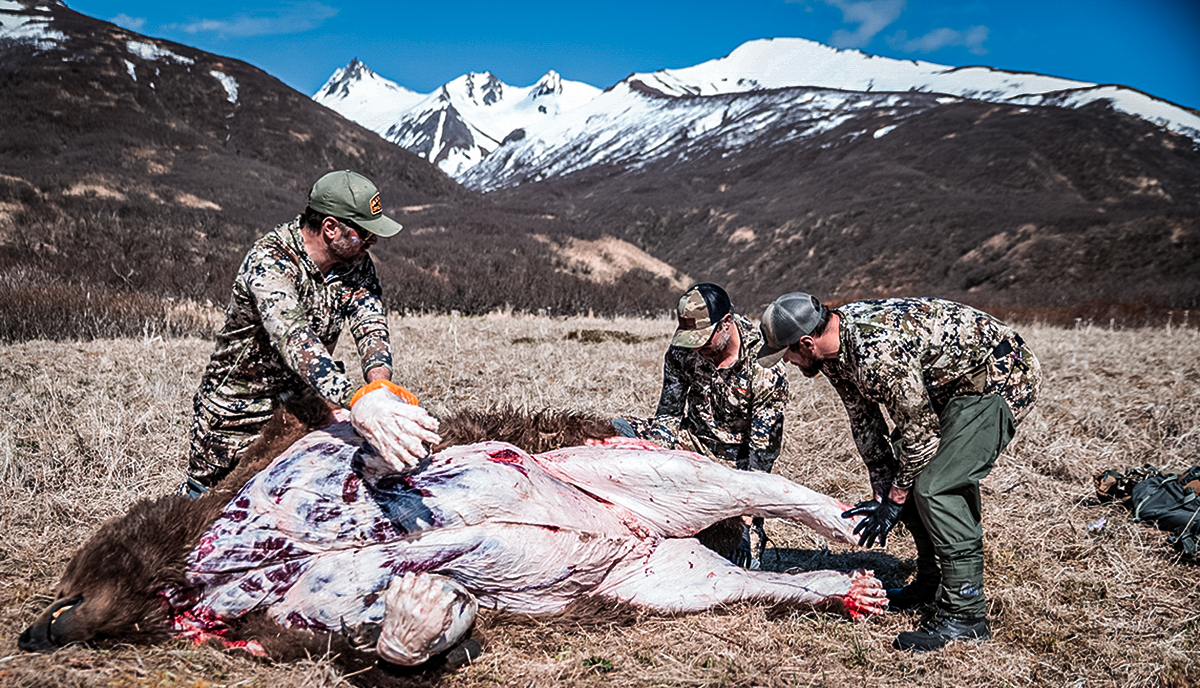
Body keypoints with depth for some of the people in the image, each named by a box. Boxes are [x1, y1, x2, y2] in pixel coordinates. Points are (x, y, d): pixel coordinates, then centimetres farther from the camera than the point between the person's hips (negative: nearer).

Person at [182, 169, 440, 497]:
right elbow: (293, 338, -46)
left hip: (304, 404, 5)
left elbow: (371, 326, -21)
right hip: (237, 412, -5)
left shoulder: (356, 263, -9)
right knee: (206, 496, 12)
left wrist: (380, 384, -45)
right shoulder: (268, 261, -29)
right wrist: (357, 400, -62)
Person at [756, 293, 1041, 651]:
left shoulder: (878, 352, -33)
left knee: (935, 488, -18)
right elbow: (864, 421, 6)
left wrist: (894, 500, -11)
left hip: (1002, 376, -10)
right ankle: (934, 582, 27)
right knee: (913, 476, 12)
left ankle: (966, 613, -9)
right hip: (951, 384, 10)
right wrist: (883, 491, 3)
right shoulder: (834, 347, -3)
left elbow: (919, 431, -22)